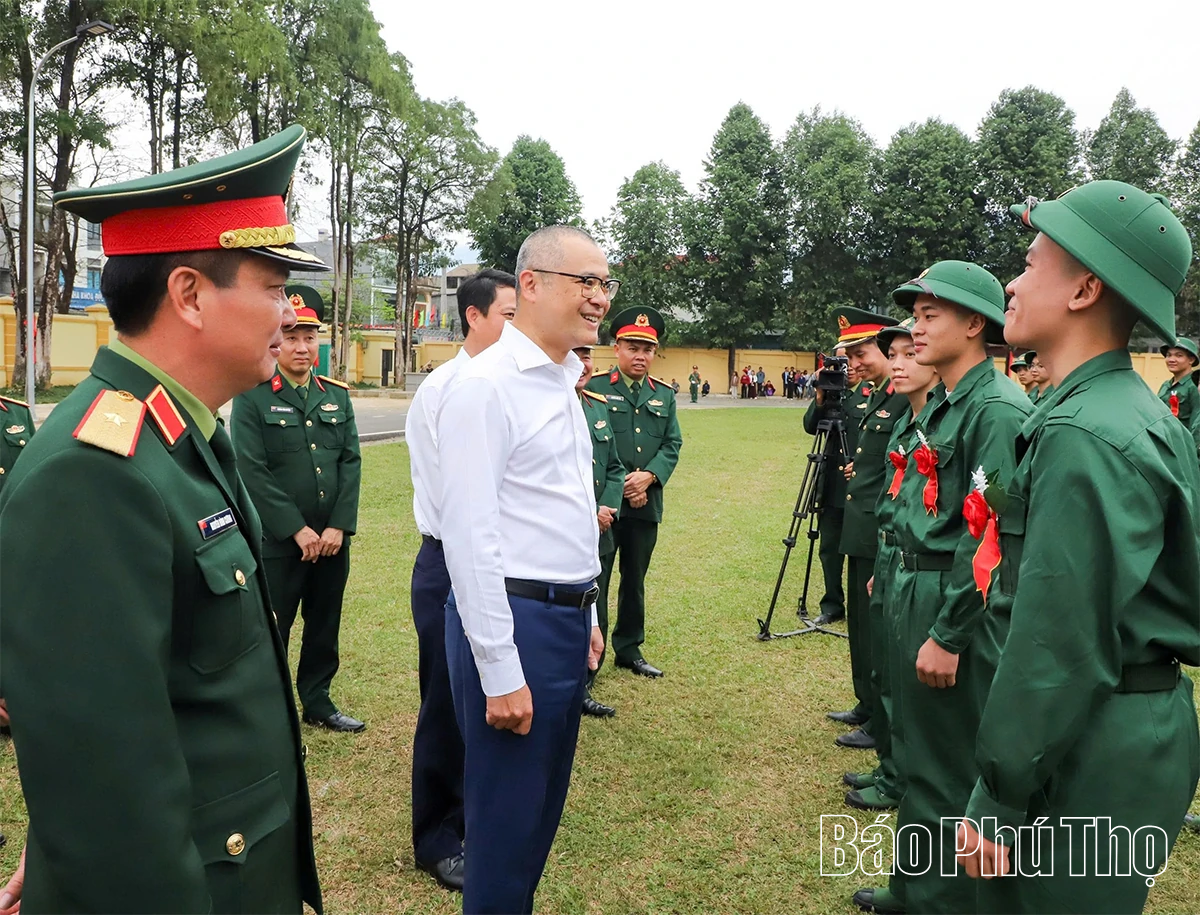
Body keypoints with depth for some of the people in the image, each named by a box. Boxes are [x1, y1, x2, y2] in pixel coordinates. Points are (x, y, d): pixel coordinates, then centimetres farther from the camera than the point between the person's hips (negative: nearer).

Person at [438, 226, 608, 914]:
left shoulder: (563, 385, 12)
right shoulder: (487, 386, -16)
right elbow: (470, 535, -20)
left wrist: (587, 617, 18)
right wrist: (500, 672, -19)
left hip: (569, 620, 9)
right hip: (516, 621, -9)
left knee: (545, 810, 21)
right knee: (507, 820, 6)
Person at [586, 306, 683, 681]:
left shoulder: (664, 394, 11)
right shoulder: (595, 388, -5)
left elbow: (673, 444, 6)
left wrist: (649, 476, -11)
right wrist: (618, 485, -12)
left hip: (646, 504, 5)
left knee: (635, 580, 16)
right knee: (595, 580, 0)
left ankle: (629, 650, 29)